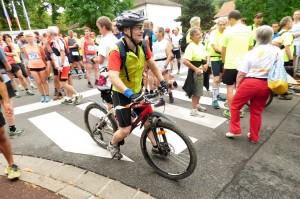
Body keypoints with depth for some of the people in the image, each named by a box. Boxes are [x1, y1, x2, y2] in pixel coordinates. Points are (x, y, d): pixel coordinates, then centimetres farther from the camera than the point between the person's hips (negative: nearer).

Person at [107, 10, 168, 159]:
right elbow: (113, 77, -36)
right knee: (126, 130, -2)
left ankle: (156, 147, 28)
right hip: (122, 94, -5)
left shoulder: (143, 46, -7)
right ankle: (113, 145, 31)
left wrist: (162, 81, -5)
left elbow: (152, 64, 4)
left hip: (137, 91, 6)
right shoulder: (117, 51, -26)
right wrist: (130, 94, -47)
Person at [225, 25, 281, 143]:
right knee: (257, 111, 15)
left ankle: (235, 130, 16)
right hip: (265, 85, 5)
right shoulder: (278, 51, 4)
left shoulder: (252, 52, -7)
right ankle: (254, 137, 26)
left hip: (250, 83, -4)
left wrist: (238, 84, 6)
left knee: (235, 106, 13)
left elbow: (241, 73, -9)